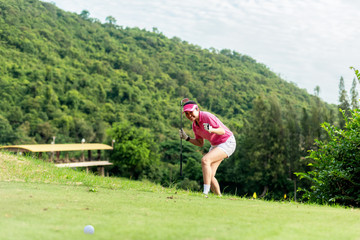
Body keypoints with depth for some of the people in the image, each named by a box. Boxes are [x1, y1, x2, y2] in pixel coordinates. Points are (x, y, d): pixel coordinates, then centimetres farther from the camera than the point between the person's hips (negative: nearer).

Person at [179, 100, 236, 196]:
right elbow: (200, 143, 9)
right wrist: (187, 138, -4)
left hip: (227, 143, -8)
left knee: (205, 160, -29)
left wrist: (211, 130, -45)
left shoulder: (207, 116, -22)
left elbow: (222, 131, -25)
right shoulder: (194, 125, 2)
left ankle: (206, 193, -31)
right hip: (215, 145, 8)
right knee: (209, 176, -3)